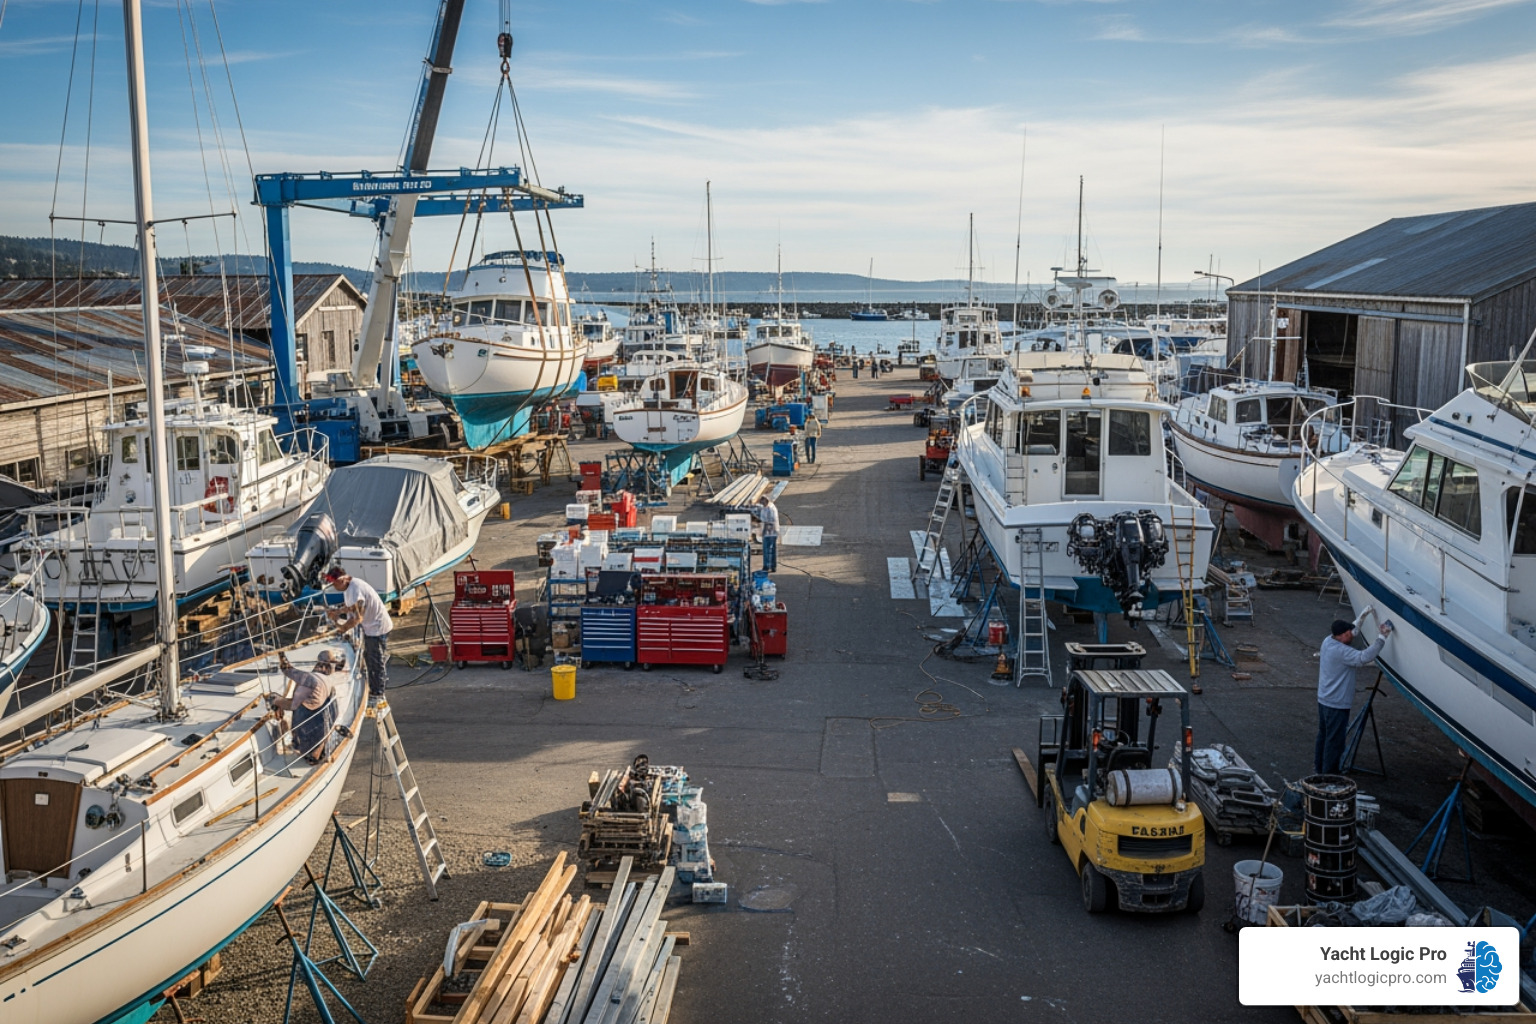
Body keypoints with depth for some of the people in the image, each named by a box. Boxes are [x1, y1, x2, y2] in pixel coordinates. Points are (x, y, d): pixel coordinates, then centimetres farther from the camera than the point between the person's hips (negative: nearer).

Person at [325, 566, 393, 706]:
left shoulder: (355, 590, -28)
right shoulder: (348, 587, 5)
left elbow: (358, 617, -29)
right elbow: (350, 606, 16)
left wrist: (343, 627, -18)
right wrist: (336, 611, -1)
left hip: (378, 628, -11)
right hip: (370, 627, 11)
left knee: (377, 662, -1)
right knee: (369, 659, 19)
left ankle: (377, 695, 8)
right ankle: (373, 690, 32)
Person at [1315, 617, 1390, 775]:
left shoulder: (1328, 642, 2)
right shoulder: (1342, 652, -27)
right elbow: (1364, 657, -37)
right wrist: (1382, 637, -33)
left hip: (1323, 700, 10)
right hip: (1337, 704, -10)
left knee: (1323, 735, 21)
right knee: (1334, 740, 1)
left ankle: (1319, 767, 34)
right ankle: (1329, 773, 8)